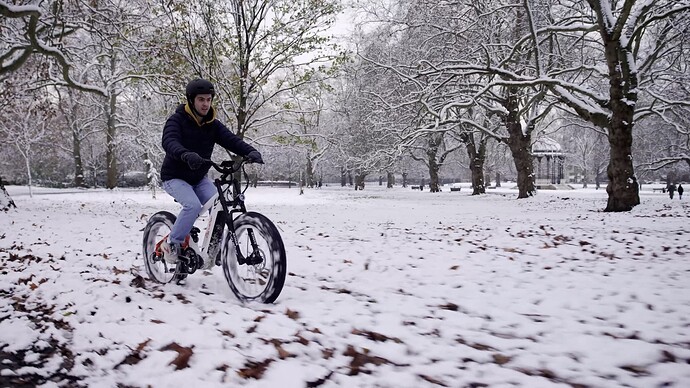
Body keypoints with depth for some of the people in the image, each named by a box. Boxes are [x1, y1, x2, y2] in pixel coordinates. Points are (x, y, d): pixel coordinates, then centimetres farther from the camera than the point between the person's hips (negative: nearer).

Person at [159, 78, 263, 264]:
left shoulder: (213, 124, 0)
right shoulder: (177, 120, -13)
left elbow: (231, 139, -14)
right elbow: (169, 142, -32)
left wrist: (250, 151, -35)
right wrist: (186, 155, -54)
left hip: (199, 178, 5)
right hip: (175, 177, -4)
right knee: (193, 205, -30)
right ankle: (172, 244, -10)